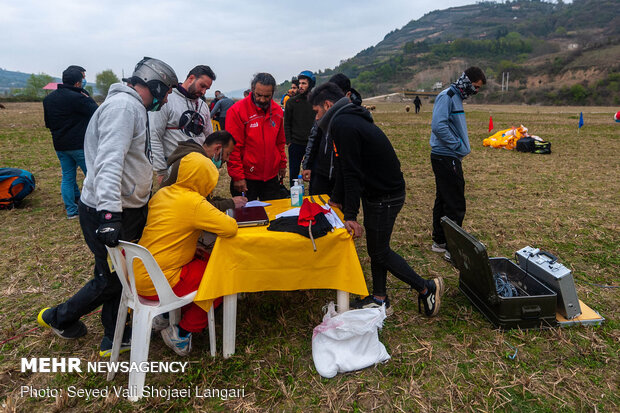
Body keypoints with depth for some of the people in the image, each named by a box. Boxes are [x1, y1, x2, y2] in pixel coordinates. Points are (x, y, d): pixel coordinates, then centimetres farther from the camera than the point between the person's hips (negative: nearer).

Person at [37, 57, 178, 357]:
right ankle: (58, 318, 29)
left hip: (125, 209, 10)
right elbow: (109, 160, -29)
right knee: (112, 279, 5)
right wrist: (109, 212, -36)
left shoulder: (133, 107, 17)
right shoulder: (123, 105, -17)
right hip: (107, 212, -10)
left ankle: (114, 337, 28)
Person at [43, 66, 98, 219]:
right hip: (79, 144, -7)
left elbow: (47, 123, 17)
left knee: (67, 177, 12)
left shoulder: (48, 99, 9)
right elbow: (95, 112, -9)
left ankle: (71, 210, 15)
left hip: (60, 145, 7)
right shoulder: (76, 98, -18)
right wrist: (85, 95, -1)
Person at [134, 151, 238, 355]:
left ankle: (162, 315, 21)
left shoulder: (162, 193, 5)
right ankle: (183, 332, 11)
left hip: (138, 275, 8)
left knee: (199, 262, 23)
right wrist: (219, 217, 0)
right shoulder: (193, 202, -19)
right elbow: (230, 228, -21)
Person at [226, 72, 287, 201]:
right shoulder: (237, 111, -12)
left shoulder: (277, 111, 5)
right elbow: (233, 148, -13)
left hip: (272, 177, 5)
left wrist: (282, 164, 14)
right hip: (246, 179, -5)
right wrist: (238, 176, -15)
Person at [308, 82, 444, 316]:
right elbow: (344, 168, 19)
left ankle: (427, 288, 14)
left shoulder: (343, 125, -20)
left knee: (379, 252, 2)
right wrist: (336, 199, 24)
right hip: (377, 192, 10)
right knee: (376, 248, 16)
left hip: (385, 196, -10)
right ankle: (379, 299, 28)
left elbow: (352, 173, -23)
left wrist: (351, 216, -21)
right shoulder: (347, 120, 13)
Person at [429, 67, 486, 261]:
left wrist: (461, 147, 11)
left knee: (443, 201, 16)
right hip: (446, 158, -11)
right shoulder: (446, 96, -13)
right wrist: (458, 146, -18)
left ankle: (439, 241, 26)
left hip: (450, 158, 11)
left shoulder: (456, 98, 18)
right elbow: (438, 125, -26)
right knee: (456, 205, -7)